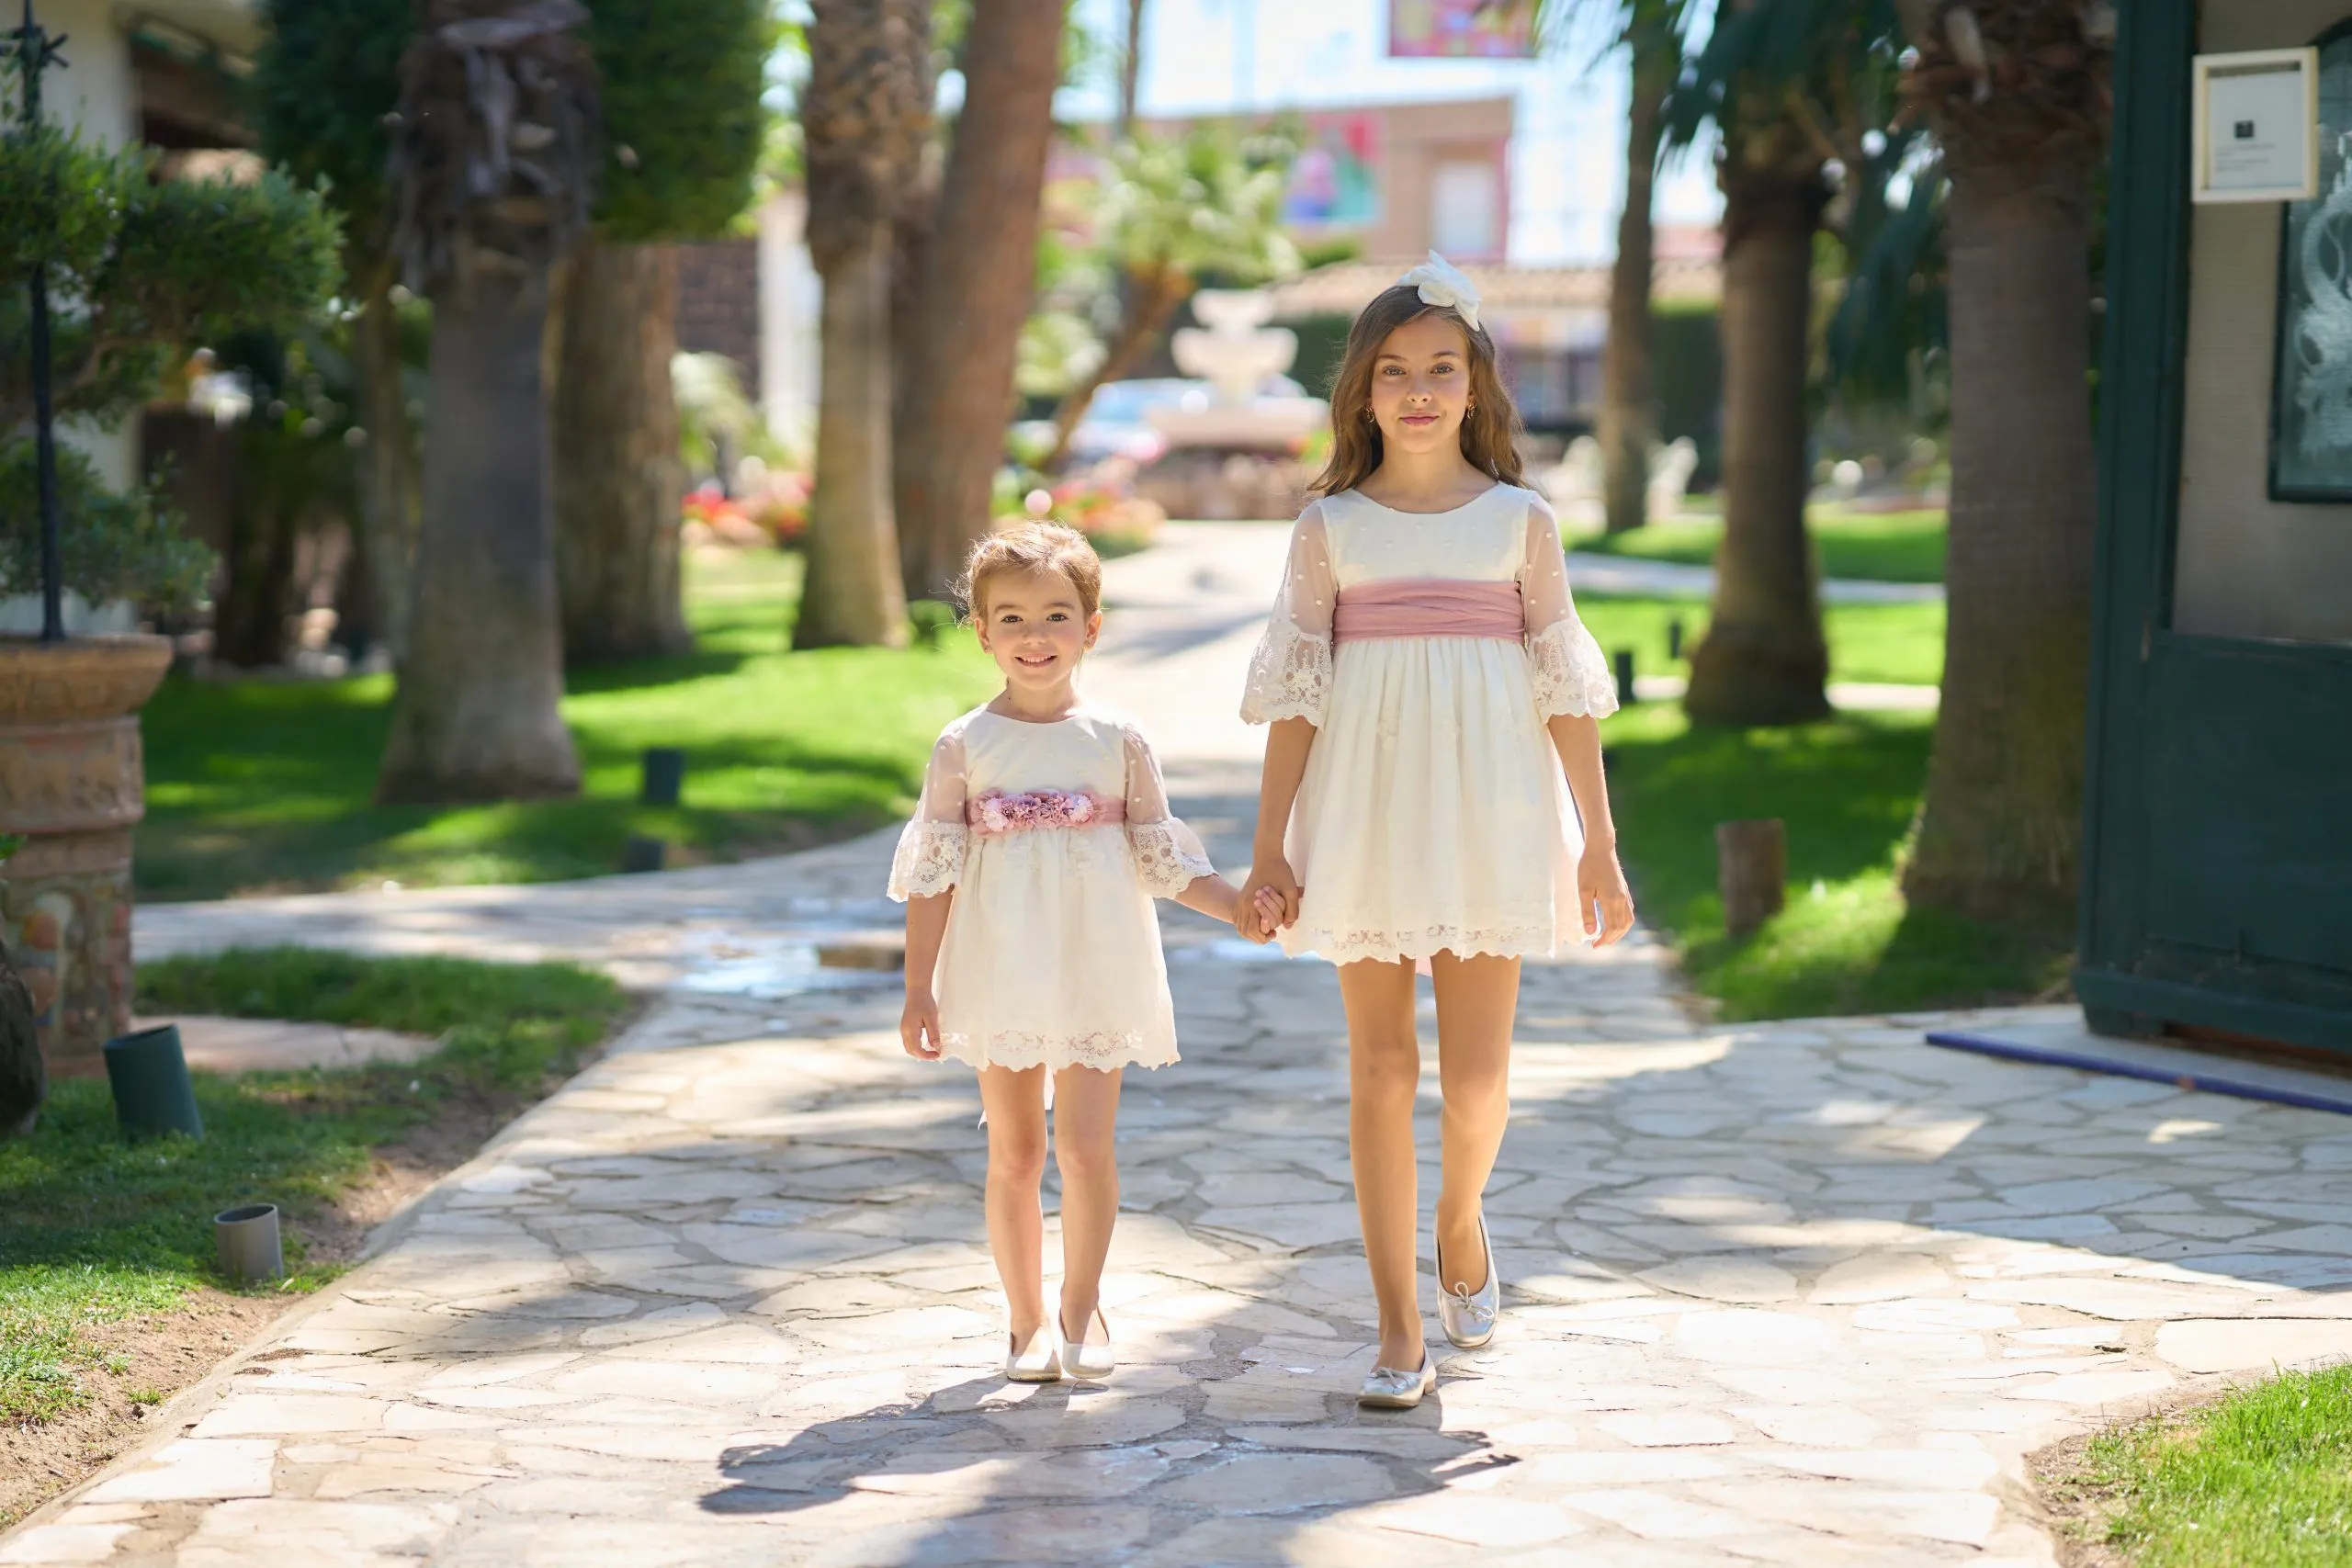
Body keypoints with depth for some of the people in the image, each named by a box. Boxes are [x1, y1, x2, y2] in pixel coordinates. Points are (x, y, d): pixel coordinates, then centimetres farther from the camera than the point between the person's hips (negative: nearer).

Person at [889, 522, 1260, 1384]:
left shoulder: (1117, 741, 3)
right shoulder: (964, 747, 0)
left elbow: (1162, 857, 9)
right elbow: (933, 872, 1)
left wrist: (1240, 909, -2)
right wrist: (919, 987, -2)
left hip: (1095, 973, 0)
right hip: (1001, 978, 0)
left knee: (1085, 1146, -8)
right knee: (1014, 1155, 6)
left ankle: (1081, 1305, 11)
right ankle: (1028, 1320, 19)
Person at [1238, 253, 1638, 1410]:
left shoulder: (1521, 521, 5)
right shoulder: (1330, 526, 5)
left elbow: (1565, 691, 5)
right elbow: (1295, 694, 4)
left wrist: (1599, 846, 2)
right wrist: (1270, 846, -1)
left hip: (1487, 814, 0)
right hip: (1364, 814, 0)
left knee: (1476, 1074, -2)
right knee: (1380, 1066, 1)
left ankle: (1460, 1223, 31)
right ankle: (1400, 1333, 7)